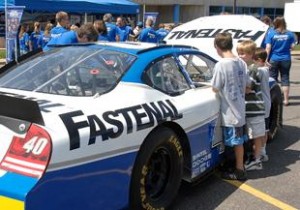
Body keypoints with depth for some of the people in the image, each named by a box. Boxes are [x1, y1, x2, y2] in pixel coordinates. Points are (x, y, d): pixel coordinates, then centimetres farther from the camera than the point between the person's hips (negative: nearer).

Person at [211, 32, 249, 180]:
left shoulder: (221, 65, -20)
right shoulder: (241, 63, 1)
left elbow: (215, 88, -14)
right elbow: (244, 85, 9)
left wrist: (214, 86, 6)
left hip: (229, 110, -7)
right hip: (240, 108, 7)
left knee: (237, 142, 3)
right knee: (239, 140, 17)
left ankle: (239, 171, 15)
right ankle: (239, 166, 30)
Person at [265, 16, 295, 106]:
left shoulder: (271, 33, -6)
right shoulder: (290, 34, 0)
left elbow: (268, 48, -10)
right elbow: (292, 46, 0)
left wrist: (266, 59, -7)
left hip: (273, 59, -1)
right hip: (286, 59, 1)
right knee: (285, 79, 8)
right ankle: (286, 100, 10)